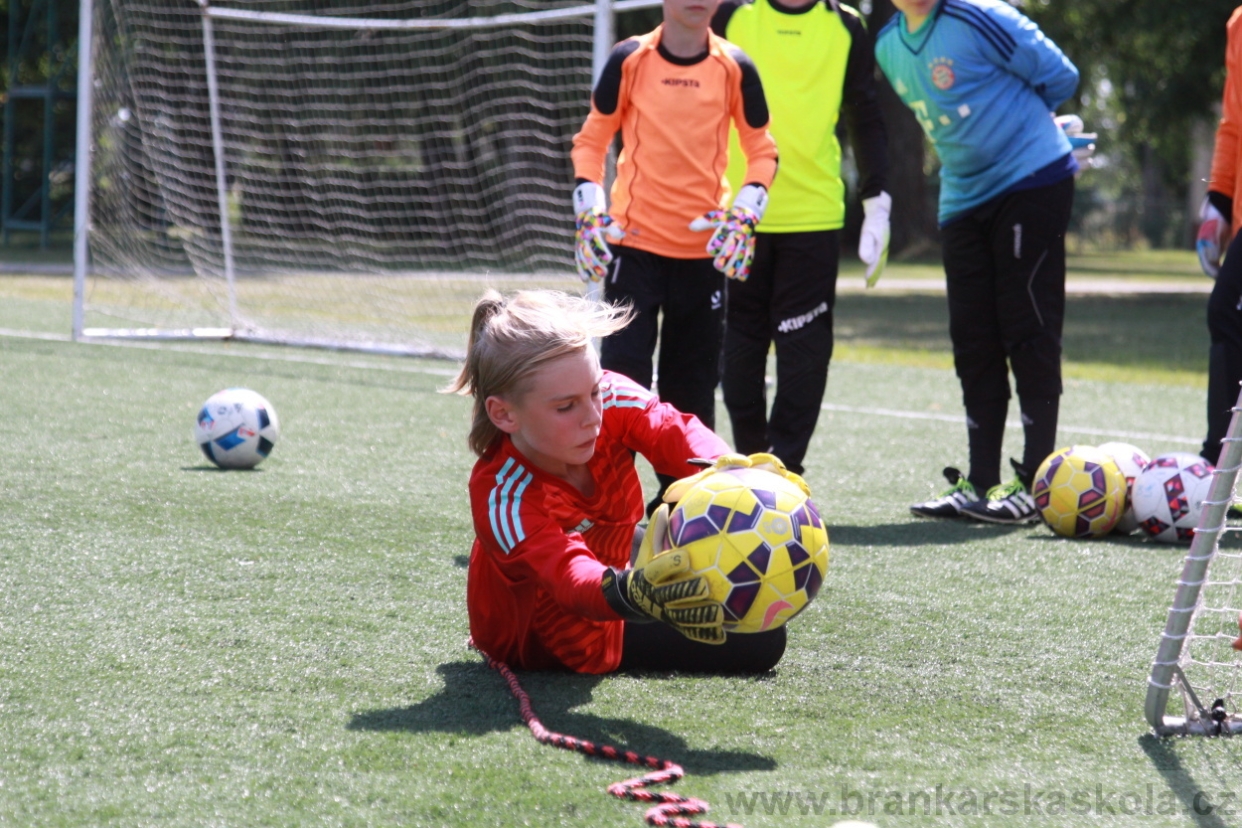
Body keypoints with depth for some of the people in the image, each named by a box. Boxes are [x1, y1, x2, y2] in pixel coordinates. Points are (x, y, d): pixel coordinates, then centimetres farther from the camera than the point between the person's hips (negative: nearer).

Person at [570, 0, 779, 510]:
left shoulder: (734, 69, 1)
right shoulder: (630, 60, -1)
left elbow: (762, 150, 10)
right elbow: (591, 138, 8)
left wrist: (746, 209, -6)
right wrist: (588, 206, -4)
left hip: (705, 247, 2)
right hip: (633, 240, -2)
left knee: (693, 381, 7)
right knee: (623, 369, -8)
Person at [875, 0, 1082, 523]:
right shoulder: (889, 46, 7)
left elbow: (1058, 77, -9)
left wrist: (1014, 121, 5)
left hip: (1032, 181, -7)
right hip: (963, 199, 7)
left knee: (1029, 332, -6)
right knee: (973, 342, 7)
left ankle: (1036, 483, -4)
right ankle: (981, 484, 12)